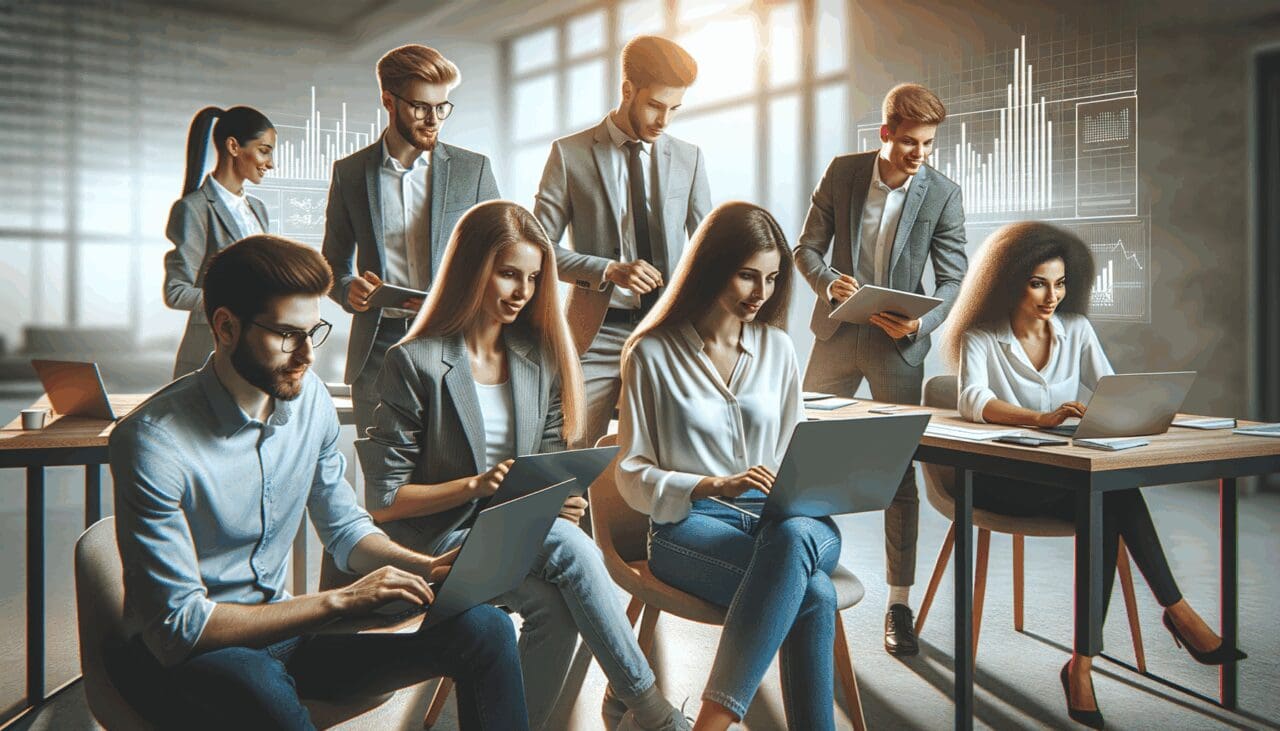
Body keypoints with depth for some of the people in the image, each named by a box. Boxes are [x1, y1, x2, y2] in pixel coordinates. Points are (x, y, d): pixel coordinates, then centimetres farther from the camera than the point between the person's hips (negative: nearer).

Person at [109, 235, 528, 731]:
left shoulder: (310, 398, -2)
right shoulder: (152, 442, -22)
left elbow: (344, 528, 11)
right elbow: (178, 625, -23)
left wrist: (424, 567, -9)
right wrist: (341, 600, -28)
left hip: (277, 628, 6)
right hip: (174, 655, -5)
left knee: (485, 630, -13)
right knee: (261, 690, -43)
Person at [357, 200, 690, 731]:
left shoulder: (541, 359, 10)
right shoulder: (414, 364, -7)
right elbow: (384, 502, -8)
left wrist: (560, 497, -8)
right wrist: (475, 486, -20)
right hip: (438, 544, -4)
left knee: (555, 607, -30)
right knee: (571, 549, -29)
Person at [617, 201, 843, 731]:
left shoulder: (777, 347, 15)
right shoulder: (653, 353, 2)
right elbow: (633, 474, -1)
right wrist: (713, 486, -18)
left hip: (783, 519, 4)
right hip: (689, 524, -3)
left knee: (792, 538, -38)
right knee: (813, 593, -36)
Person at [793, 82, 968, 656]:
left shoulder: (943, 194, -5)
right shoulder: (842, 172, -1)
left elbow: (954, 279, -2)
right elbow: (807, 247, 4)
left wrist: (922, 322, -21)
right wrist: (828, 282, -17)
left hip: (899, 345, -2)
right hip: (837, 334, 2)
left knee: (899, 474, 2)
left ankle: (899, 604, 12)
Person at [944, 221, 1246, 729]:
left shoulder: (1076, 330, 10)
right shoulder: (980, 338, -4)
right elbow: (972, 400, -24)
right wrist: (1040, 418, -41)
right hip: (1002, 478, -4)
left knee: (1105, 511, -31)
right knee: (1114, 493, -30)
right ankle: (1178, 612, -19)